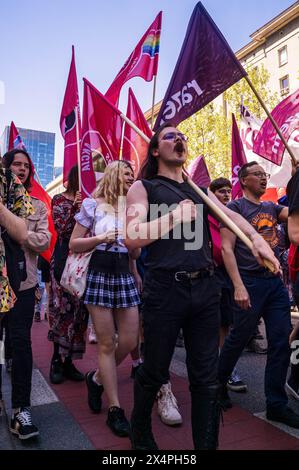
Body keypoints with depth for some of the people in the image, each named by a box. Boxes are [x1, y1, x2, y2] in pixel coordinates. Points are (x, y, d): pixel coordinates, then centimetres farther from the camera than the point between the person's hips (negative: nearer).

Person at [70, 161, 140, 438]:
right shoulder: (93, 204, 0)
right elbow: (74, 245, -1)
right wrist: (101, 238, -14)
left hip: (125, 275, 5)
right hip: (100, 274, -5)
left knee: (129, 341, 3)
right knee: (107, 343, -1)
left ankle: (96, 379, 32)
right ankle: (115, 410, 13)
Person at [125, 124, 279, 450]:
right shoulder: (143, 187, 2)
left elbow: (229, 214, 5)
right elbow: (132, 239, -11)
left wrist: (256, 237, -12)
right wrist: (175, 215, -13)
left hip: (205, 288, 4)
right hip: (165, 289, -4)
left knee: (206, 379, 10)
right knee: (154, 373, 13)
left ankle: (207, 444, 29)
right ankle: (140, 433, 41)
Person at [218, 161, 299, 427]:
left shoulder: (271, 207, 17)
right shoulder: (235, 207, -3)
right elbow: (227, 248, -11)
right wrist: (238, 286, -19)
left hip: (276, 282, 7)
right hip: (250, 282, -6)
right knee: (238, 339, 7)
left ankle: (277, 405, 20)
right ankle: (218, 384, 31)